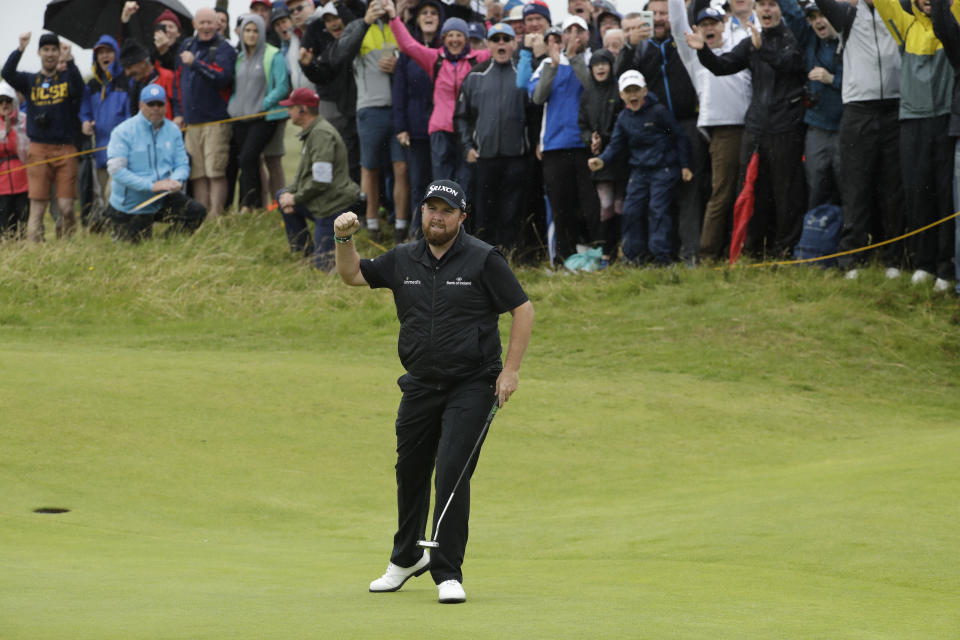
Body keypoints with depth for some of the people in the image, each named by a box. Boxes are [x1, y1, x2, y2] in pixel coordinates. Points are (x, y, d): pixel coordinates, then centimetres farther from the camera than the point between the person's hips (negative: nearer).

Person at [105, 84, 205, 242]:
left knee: (197, 212, -15)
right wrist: (152, 186, -30)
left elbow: (182, 164, 3)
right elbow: (115, 170, -23)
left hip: (162, 199, 4)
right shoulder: (123, 131, -14)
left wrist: (176, 180, -23)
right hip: (131, 206, -4)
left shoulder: (173, 130, 2)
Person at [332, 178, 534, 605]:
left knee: (452, 474, -14)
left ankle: (447, 572, -8)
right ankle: (406, 558, 36)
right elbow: (353, 275, 18)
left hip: (471, 386, -5)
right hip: (420, 386, 5)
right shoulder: (403, 260, 6)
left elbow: (523, 309, -4)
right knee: (410, 473, 15)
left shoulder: (483, 260, -7)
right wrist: (344, 239, -2)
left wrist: (511, 369, -10)